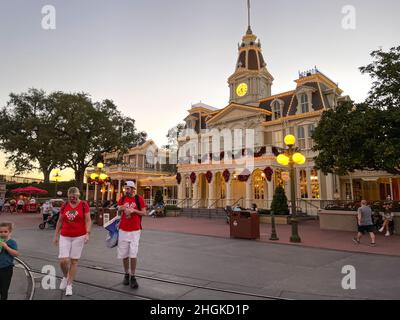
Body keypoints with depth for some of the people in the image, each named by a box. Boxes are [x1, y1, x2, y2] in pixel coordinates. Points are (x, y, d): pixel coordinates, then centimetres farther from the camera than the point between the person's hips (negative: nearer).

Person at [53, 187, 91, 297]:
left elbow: (88, 220, -6)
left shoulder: (84, 205, -5)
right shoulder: (64, 206, 5)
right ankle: (65, 277, 27)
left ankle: (69, 285, 20)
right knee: (63, 260, -5)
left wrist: (87, 233, -16)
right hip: (65, 237, 2)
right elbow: (60, 221, 13)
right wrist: (56, 235, 13)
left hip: (79, 237, -2)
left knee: (74, 261, 5)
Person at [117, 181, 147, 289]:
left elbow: (144, 213, -2)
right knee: (124, 254, 9)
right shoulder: (122, 198, 6)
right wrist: (121, 209, -8)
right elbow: (118, 212, 14)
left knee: (133, 254, -6)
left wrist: (134, 210, -16)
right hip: (123, 229, 4)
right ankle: (126, 275, 26)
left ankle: (132, 277, 7)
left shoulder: (139, 199, -4)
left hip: (135, 230, -3)